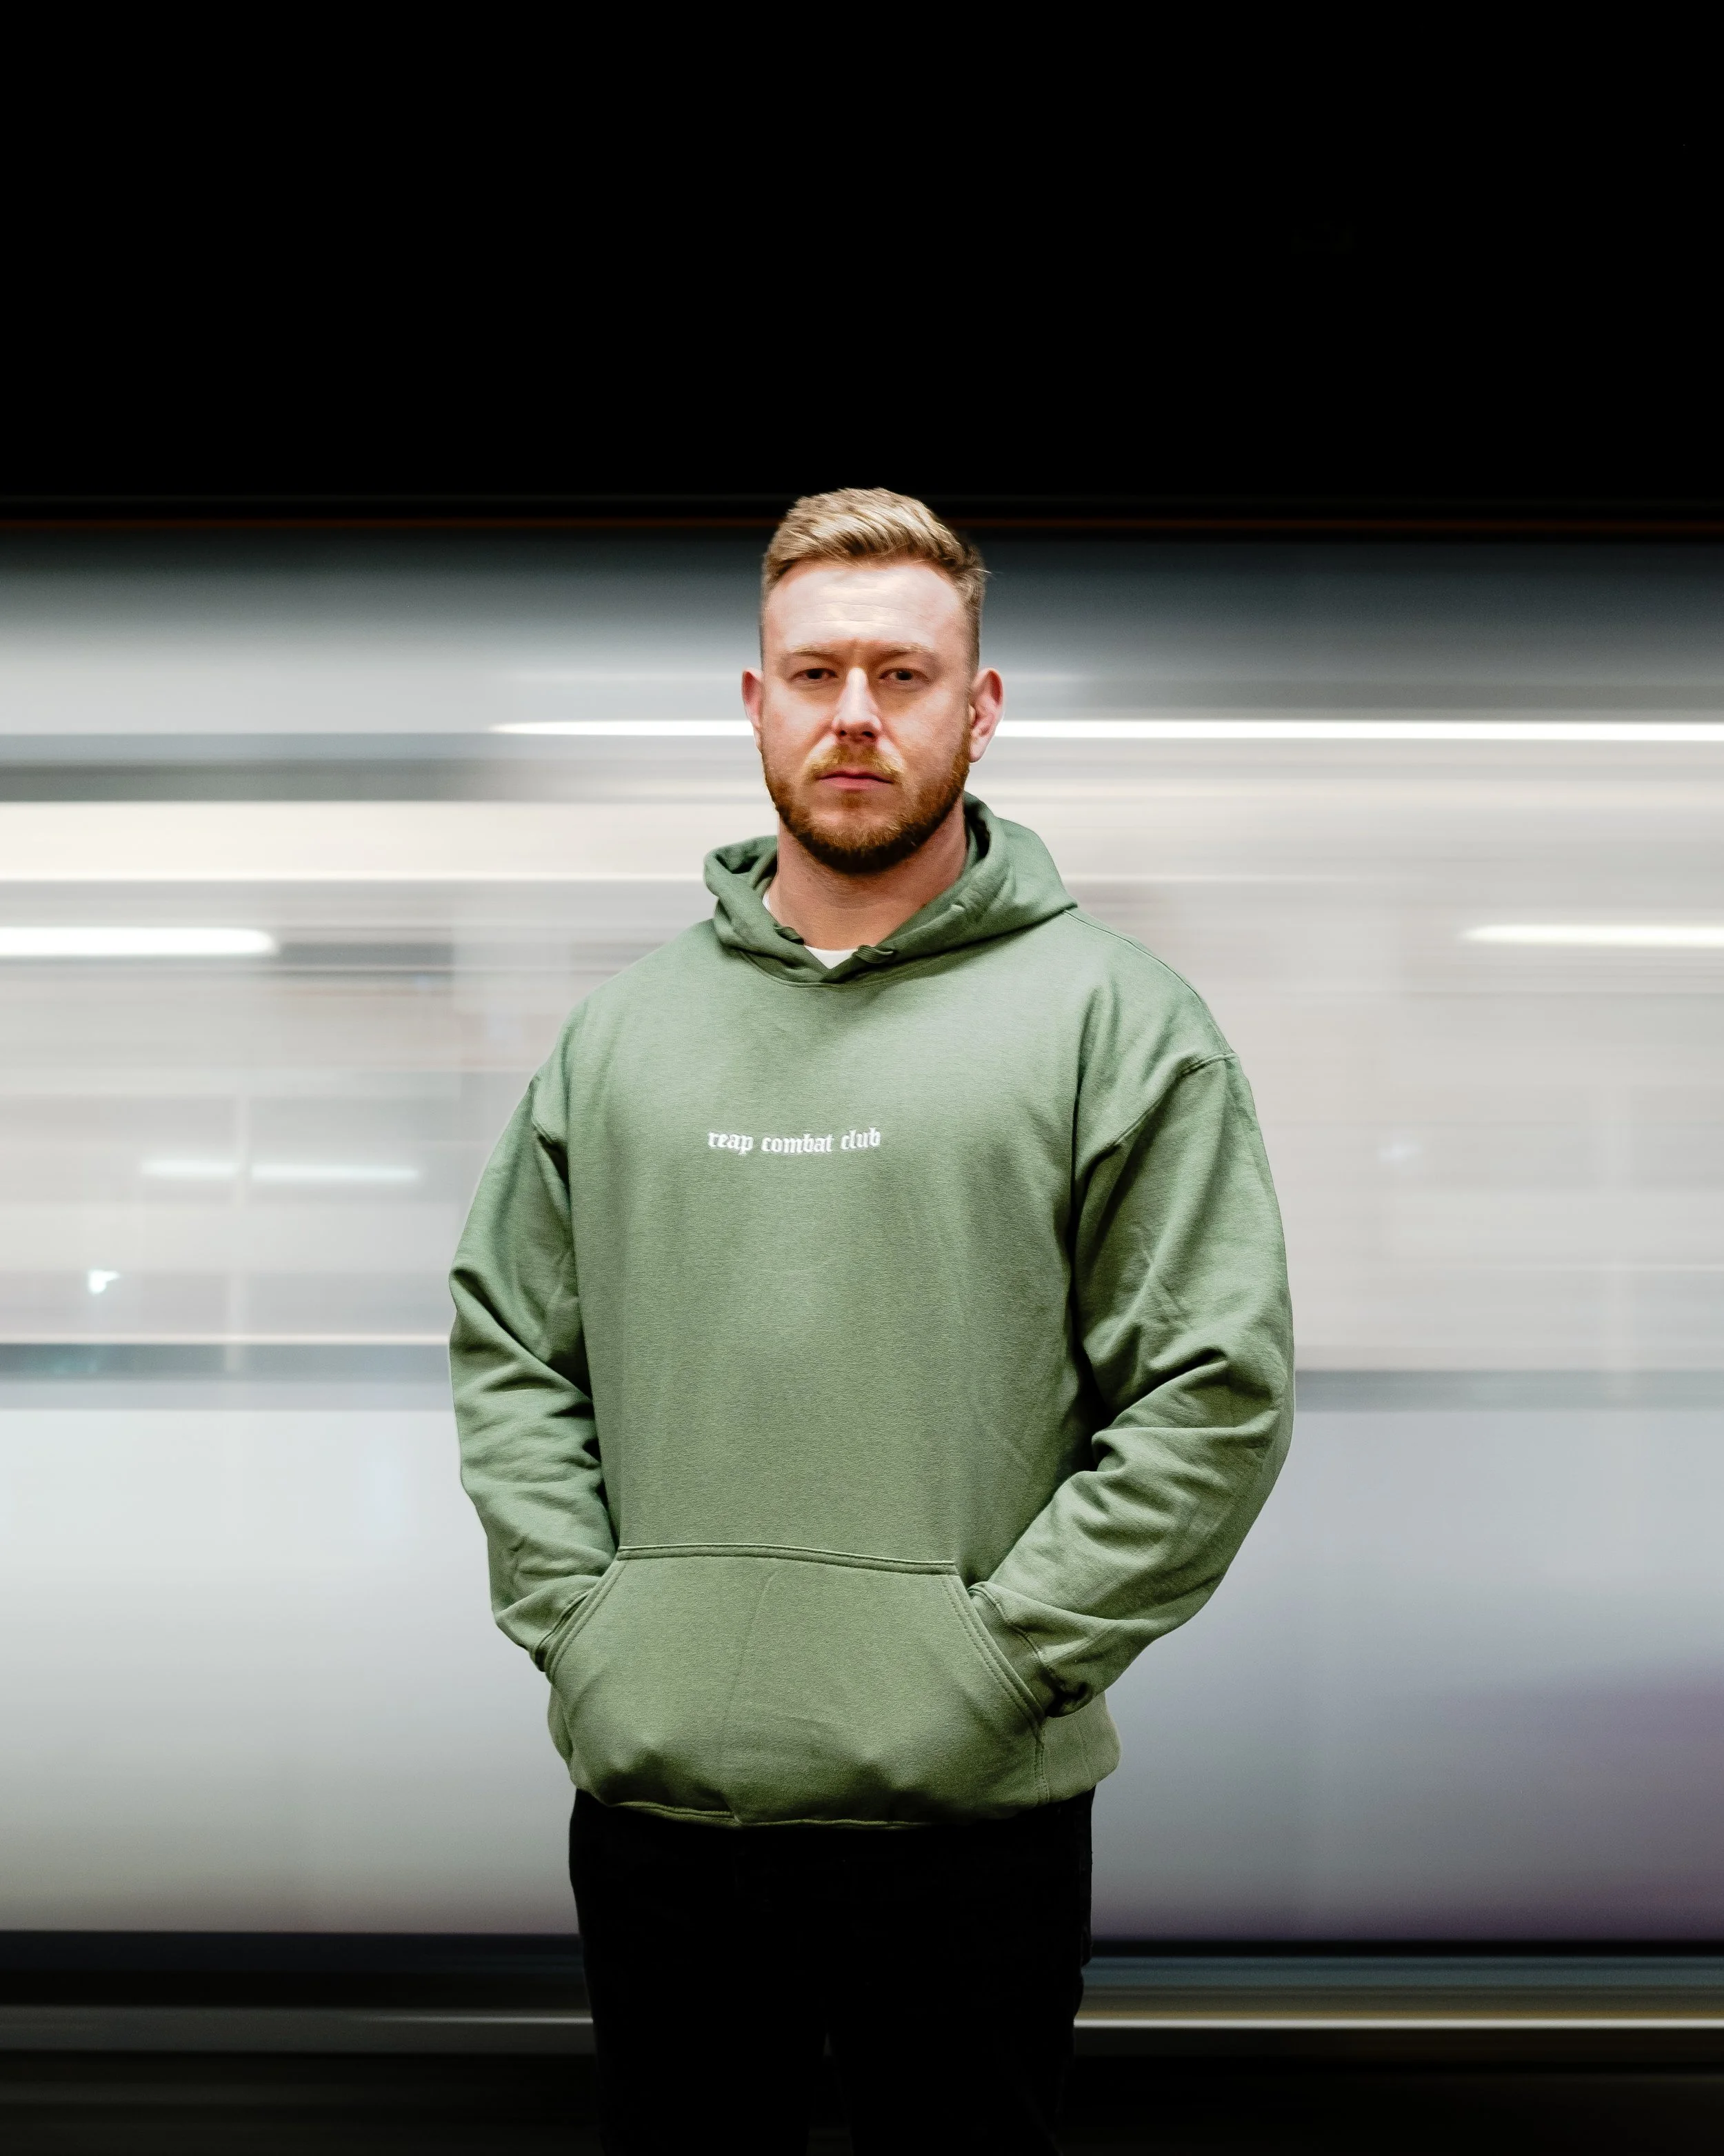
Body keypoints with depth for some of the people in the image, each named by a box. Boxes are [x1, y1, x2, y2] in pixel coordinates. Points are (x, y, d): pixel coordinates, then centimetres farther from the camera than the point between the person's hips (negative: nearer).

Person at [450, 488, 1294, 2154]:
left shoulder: (1114, 1019, -4)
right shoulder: (625, 1031, 8)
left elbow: (1219, 1394, -8)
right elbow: (506, 1344, 12)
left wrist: (998, 1655, -13)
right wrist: (572, 1617, 0)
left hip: (970, 1821, -3)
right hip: (650, 1797, 4)